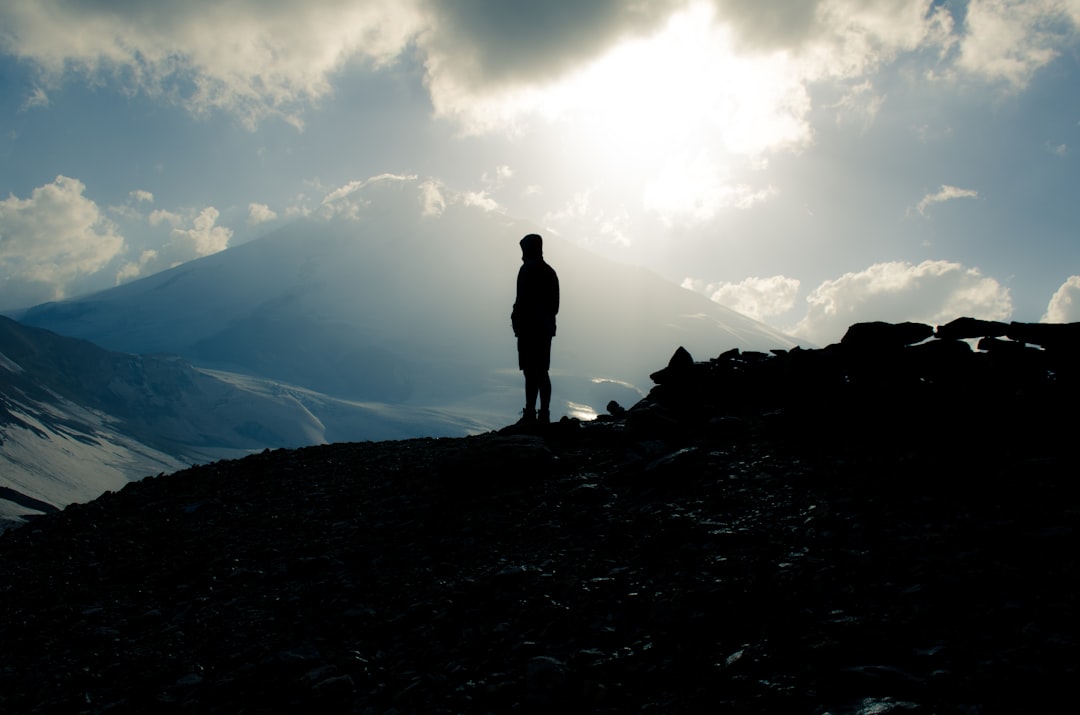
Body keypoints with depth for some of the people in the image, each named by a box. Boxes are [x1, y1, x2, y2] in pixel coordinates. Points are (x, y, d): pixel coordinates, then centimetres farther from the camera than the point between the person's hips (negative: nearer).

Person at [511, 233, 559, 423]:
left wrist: (516, 319, -7)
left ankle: (530, 414, -11)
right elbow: (555, 304, 16)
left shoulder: (527, 269, -9)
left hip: (529, 328, -8)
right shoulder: (550, 271, 16)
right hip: (546, 328, 8)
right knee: (542, 372, 11)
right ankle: (544, 414, 13)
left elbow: (522, 300, -17)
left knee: (531, 372, -9)